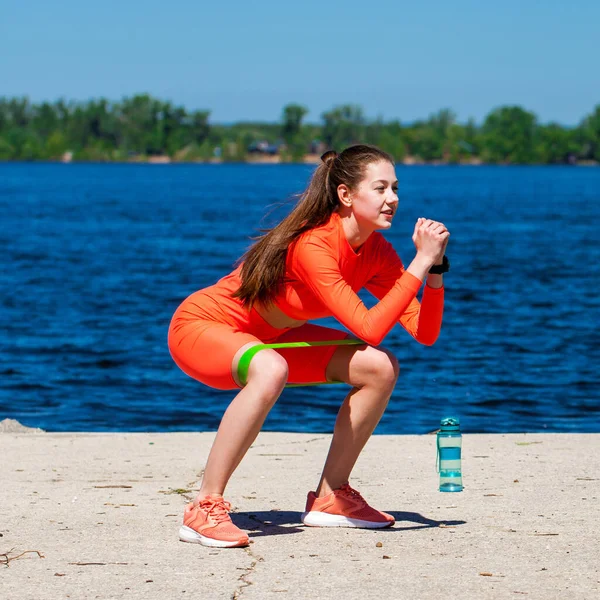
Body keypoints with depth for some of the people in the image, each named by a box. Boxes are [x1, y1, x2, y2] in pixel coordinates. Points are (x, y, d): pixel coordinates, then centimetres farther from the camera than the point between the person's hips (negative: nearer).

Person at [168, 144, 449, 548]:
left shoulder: (377, 252, -8)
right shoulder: (312, 245, -32)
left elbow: (425, 334, -11)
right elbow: (369, 330, -37)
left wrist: (436, 266, -23)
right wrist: (420, 264, -36)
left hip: (268, 336, 8)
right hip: (201, 326, -8)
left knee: (379, 368, -5)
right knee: (271, 371, -40)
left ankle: (330, 498, 7)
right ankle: (205, 509, -31)